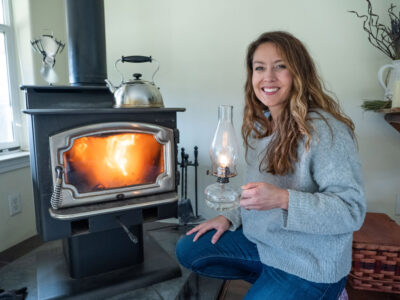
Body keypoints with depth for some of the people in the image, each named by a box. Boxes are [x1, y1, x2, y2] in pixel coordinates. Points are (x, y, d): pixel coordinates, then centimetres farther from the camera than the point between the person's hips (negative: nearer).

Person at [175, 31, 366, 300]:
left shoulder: (325, 129, -22)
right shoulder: (260, 125, 2)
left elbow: (352, 210, -24)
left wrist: (284, 199, -36)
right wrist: (231, 217, 3)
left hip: (309, 263, -7)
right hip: (260, 240, 8)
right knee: (188, 250, 7)